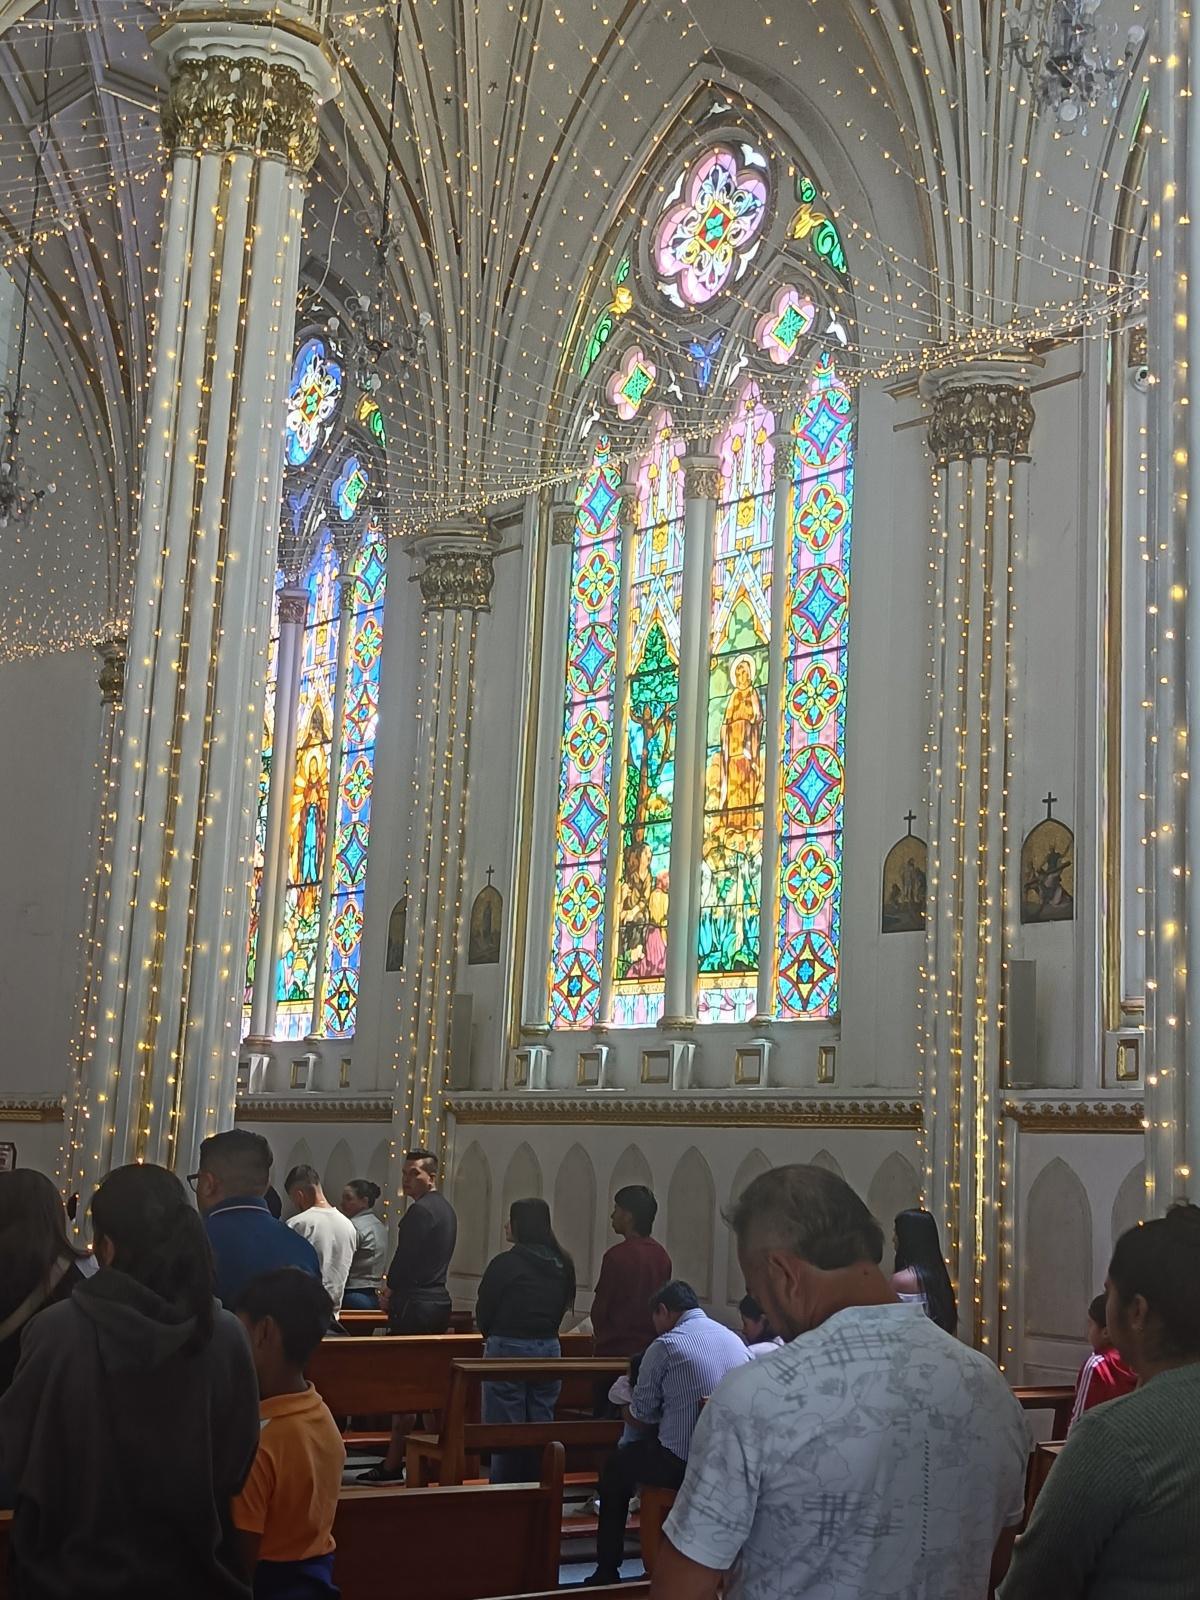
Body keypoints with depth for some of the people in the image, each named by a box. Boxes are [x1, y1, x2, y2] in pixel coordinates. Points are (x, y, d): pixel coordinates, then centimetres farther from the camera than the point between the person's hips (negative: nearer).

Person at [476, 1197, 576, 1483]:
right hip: (549, 1349, 6)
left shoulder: (505, 1263, -13)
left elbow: (483, 1311, -6)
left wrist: (491, 1336, 12)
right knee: (541, 1427, 12)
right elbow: (563, 1307, 11)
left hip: (508, 1350, -6)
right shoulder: (563, 1264, 6)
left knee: (505, 1428, 1)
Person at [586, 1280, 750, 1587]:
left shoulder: (666, 1345, -10)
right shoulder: (735, 1339, 8)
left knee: (616, 1467, 21)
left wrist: (630, 1414, 20)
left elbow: (641, 1415, -4)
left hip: (682, 1464, -6)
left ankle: (607, 1572, 26)